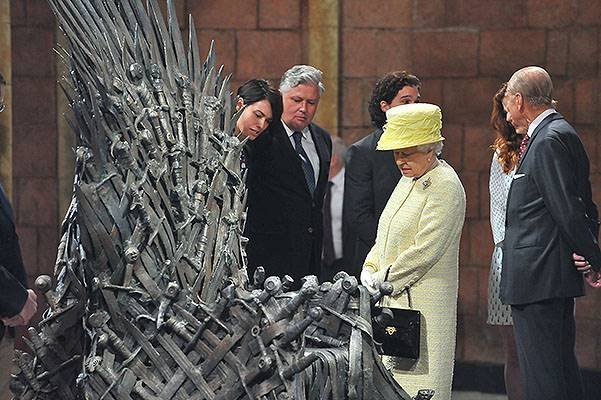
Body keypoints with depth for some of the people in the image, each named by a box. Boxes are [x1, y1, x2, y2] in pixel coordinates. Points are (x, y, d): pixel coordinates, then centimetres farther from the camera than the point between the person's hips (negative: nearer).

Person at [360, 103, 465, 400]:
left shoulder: (445, 186, -13)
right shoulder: (409, 180, 16)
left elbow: (425, 250, -18)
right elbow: (385, 235, 23)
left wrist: (383, 280, -12)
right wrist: (369, 269, 6)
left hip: (423, 303, -9)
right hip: (395, 299, 9)